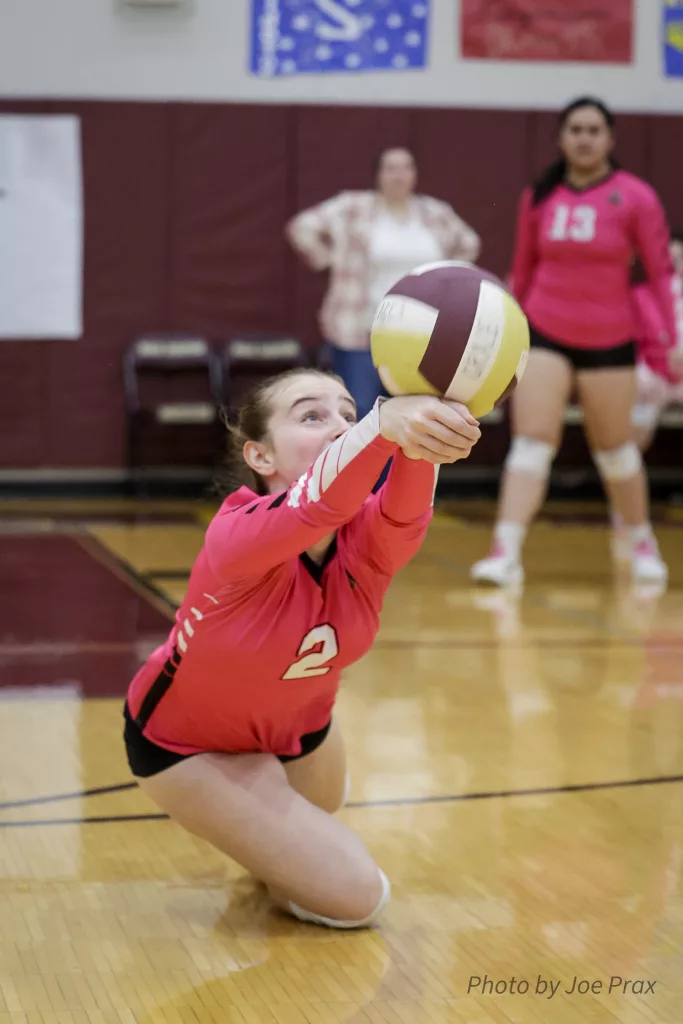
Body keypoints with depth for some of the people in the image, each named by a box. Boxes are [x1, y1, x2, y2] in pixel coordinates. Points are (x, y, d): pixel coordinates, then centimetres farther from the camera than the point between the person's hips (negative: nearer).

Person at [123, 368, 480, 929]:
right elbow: (312, 509, -63)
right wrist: (384, 424, -84)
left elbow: (404, 507, -51)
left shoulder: (371, 539, -27)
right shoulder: (238, 535, -40)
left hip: (296, 724, 6)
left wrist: (427, 429, -75)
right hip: (185, 745, -6)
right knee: (355, 895, -10)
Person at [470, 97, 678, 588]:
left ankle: (643, 543, 33)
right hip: (545, 335, 2)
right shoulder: (539, 197, 3)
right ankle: (506, 553, -16)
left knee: (615, 449, 11)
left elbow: (662, 271, -5)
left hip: (609, 343, -1)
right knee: (531, 442, -10)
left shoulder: (635, 197, -6)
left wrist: (674, 336, -11)